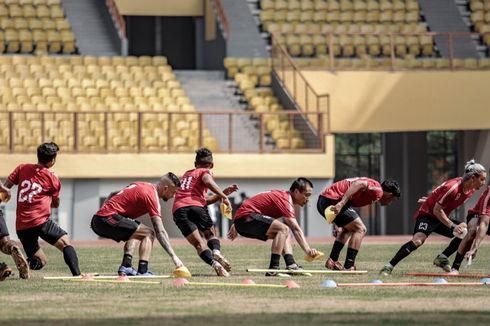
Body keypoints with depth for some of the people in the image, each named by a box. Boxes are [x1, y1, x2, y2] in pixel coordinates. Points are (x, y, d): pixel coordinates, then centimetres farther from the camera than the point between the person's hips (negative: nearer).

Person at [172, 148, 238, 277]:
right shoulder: (205, 172, 16)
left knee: (198, 243, -4)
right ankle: (216, 251, -20)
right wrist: (223, 196, -11)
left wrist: (223, 193, 32)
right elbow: (208, 181, -11)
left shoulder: (187, 174, 35)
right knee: (211, 234, 13)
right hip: (195, 205, -4)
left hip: (178, 209, 4)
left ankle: (214, 263, -30)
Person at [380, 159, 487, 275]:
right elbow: (437, 210, -24)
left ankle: (442, 258, 6)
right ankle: (389, 267, -28)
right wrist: (453, 226, -25)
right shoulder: (453, 187, -27)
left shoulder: (471, 190, -1)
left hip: (441, 218, 9)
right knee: (418, 240, -30)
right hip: (428, 214, -9)